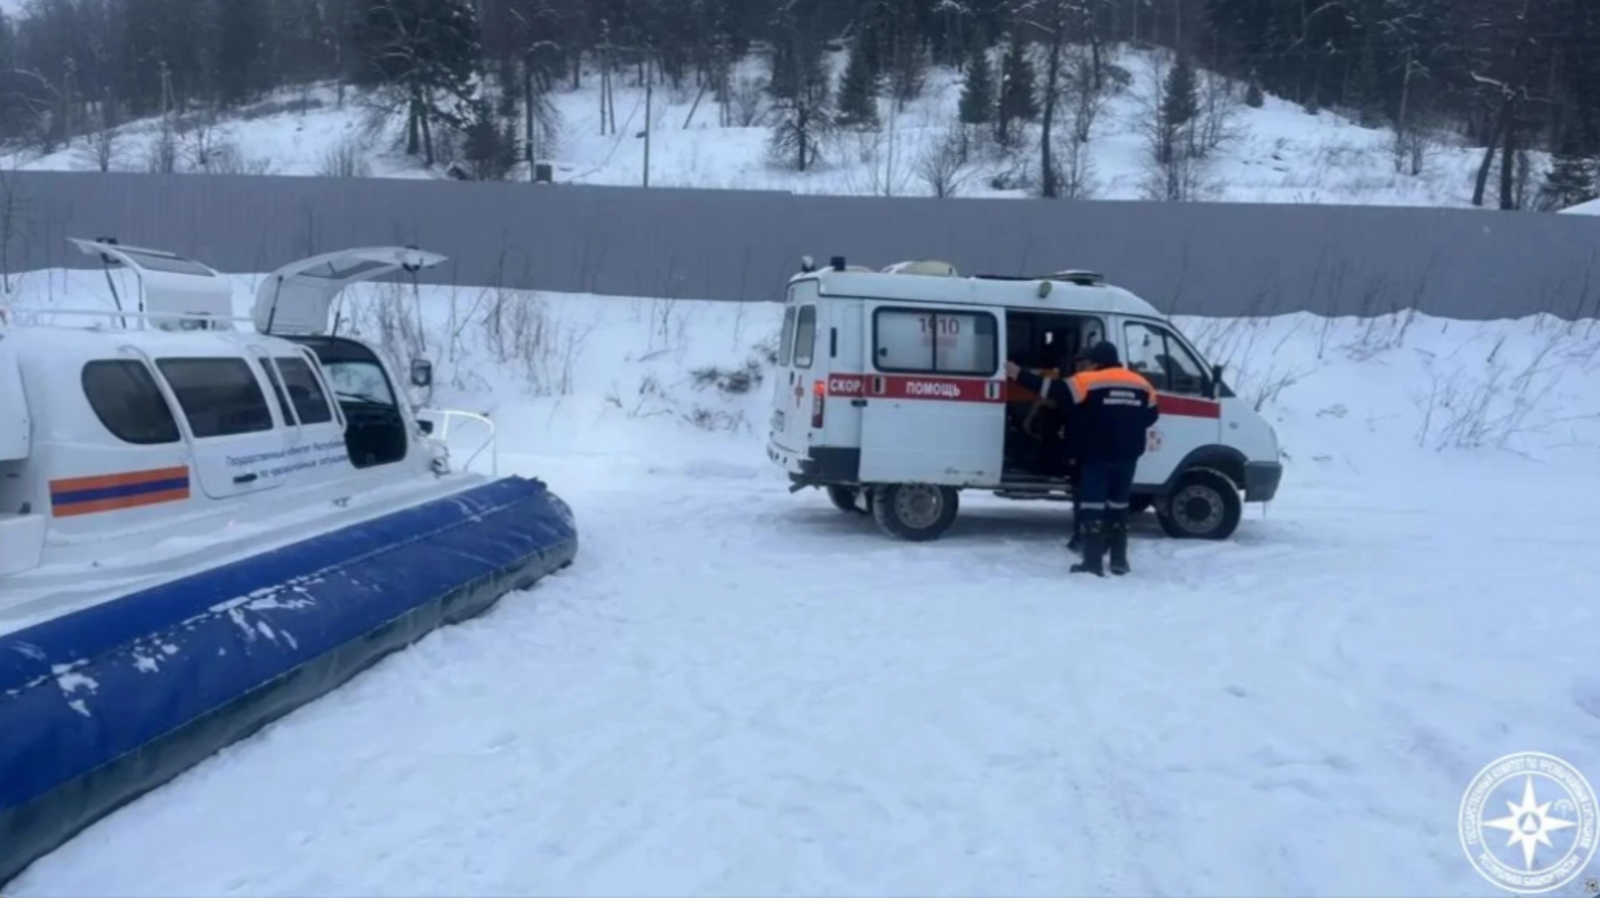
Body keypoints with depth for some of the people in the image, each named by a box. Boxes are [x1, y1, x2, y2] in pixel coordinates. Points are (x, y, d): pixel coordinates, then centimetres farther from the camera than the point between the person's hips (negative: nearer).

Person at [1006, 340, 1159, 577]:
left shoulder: (1087, 381, -9)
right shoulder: (1141, 385, 9)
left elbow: (1052, 390, -11)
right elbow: (1151, 416, 20)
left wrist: (1019, 374, -5)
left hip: (1097, 457, -6)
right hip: (1127, 457, 6)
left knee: (1093, 506, -3)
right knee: (1119, 506, 17)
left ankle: (1093, 563, -7)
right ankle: (1119, 561, 21)